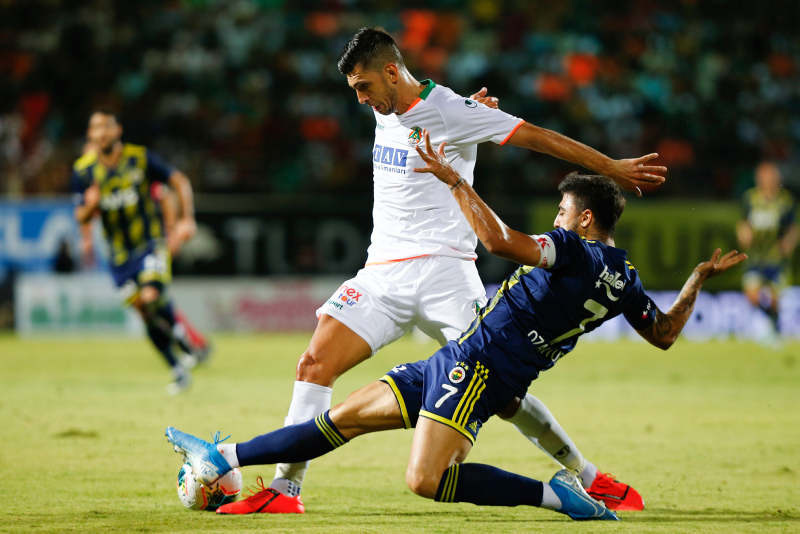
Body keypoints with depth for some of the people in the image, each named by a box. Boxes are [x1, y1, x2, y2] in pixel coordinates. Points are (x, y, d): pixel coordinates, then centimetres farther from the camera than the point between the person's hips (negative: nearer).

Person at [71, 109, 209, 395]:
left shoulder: (140, 158, -10)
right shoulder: (83, 170, -3)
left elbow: (179, 181, -1)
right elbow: (81, 216, 2)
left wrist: (187, 219, -11)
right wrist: (90, 205, -22)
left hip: (151, 243, -3)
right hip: (120, 253, 3)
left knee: (152, 298, -25)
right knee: (146, 314, 3)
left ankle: (191, 346, -3)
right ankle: (178, 369, 17)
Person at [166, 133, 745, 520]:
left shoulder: (580, 252, -14)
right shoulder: (625, 279, 12)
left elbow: (500, 240, -27)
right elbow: (664, 334, 20)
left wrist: (456, 181, -18)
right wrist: (701, 278, 32)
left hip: (477, 366, -10)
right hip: (453, 365, 10)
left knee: (426, 479, -27)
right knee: (344, 417, 11)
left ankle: (553, 493, -19)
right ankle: (223, 458, 15)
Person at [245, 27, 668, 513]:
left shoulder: (453, 111, -8)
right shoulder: (386, 111, 13)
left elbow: (539, 137, -5)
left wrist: (613, 168, -3)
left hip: (443, 269, -6)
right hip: (382, 275, 6)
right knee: (315, 363, -12)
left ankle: (588, 476, 4)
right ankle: (286, 488, -10)